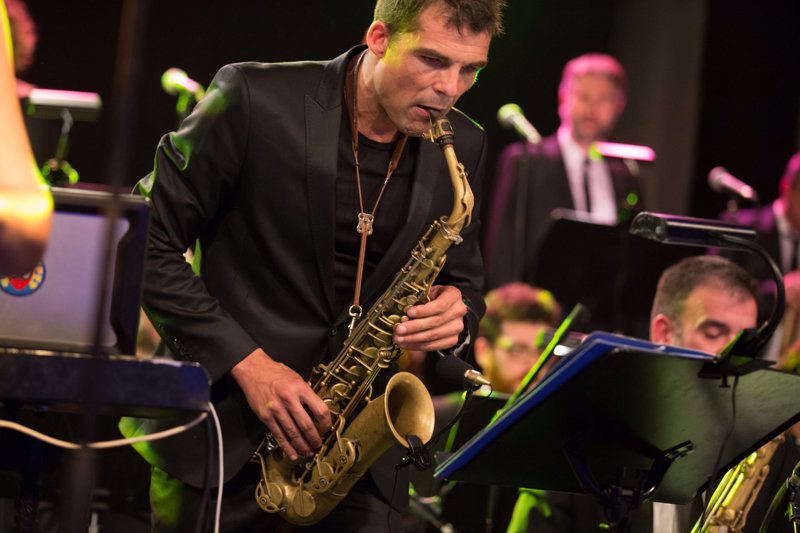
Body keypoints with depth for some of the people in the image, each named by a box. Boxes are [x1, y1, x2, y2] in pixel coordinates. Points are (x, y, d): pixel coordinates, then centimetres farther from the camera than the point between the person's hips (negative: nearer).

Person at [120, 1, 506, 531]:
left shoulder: (463, 148, 3)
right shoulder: (254, 98, -10)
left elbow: (464, 283, 16)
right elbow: (145, 242, -8)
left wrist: (456, 317, -10)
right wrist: (245, 362, -16)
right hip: (220, 431, -3)